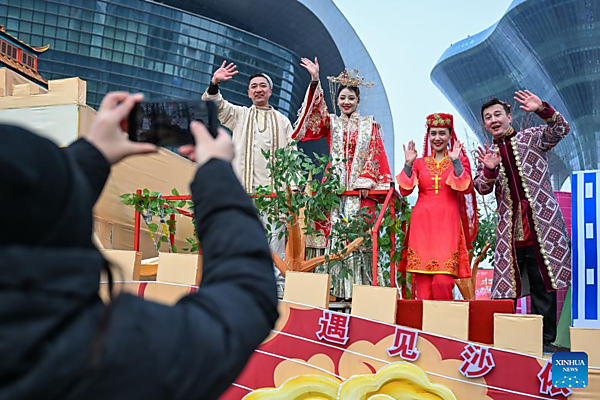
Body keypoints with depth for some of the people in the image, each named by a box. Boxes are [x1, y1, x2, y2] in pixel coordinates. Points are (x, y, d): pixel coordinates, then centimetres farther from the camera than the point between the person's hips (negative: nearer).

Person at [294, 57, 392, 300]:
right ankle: (333, 288, -7)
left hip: (361, 188, -1)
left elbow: (375, 154, 5)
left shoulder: (369, 125, 13)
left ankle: (358, 288, -8)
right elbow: (315, 112, -3)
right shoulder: (330, 122, 15)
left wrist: (366, 180, -9)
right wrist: (315, 81, -16)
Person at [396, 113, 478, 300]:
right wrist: (408, 164, -5)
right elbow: (405, 190, 4)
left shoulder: (459, 160, 11)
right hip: (422, 224, 2)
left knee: (443, 282, -15)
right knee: (422, 284, -5)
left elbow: (467, 189, -5)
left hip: (447, 225, -2)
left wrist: (456, 162, -12)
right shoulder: (419, 162, 15)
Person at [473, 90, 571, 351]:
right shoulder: (487, 154, 14)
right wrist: (489, 170, -17)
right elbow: (482, 188, 4)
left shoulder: (532, 138, 7)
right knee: (505, 290, 3)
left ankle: (544, 341, 9)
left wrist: (542, 109, -23)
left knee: (544, 287, 0)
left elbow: (561, 129, -7)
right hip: (509, 232, 3)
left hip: (542, 226, -2)